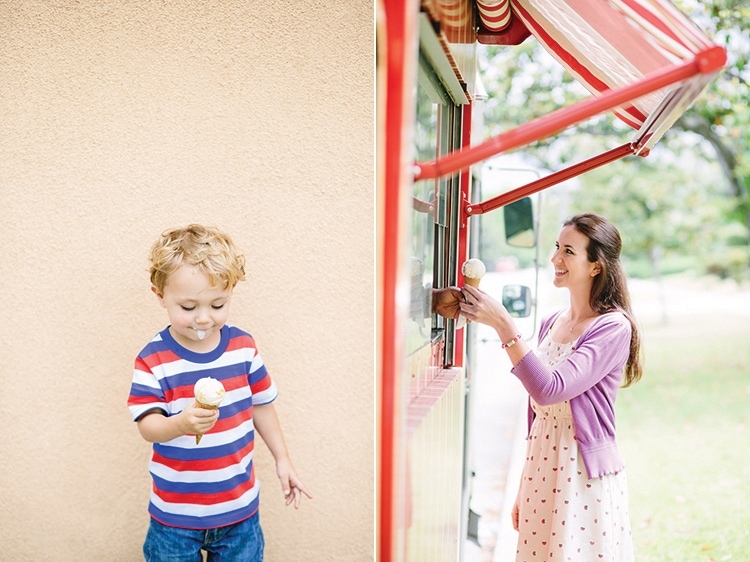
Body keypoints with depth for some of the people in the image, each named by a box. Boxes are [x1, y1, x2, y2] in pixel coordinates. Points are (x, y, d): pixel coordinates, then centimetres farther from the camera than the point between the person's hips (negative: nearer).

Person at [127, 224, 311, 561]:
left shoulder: (243, 347, -6)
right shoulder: (153, 360, -15)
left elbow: (261, 404, 5)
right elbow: (148, 426, -18)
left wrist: (282, 460, 10)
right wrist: (181, 424, -39)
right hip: (176, 511, -2)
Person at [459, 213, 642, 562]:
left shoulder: (613, 327, -13)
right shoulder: (550, 324, 7)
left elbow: (550, 389, -26)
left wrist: (504, 327, -28)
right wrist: (523, 488, 15)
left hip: (585, 476, -6)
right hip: (541, 474, 6)